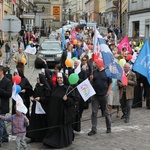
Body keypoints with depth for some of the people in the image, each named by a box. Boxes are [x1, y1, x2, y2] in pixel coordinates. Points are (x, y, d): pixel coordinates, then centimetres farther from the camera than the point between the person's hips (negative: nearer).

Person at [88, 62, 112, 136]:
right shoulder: (94, 72, 7)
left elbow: (110, 83, -3)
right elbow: (92, 83, 13)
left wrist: (108, 92, -11)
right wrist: (91, 79, -8)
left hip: (103, 95, -3)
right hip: (95, 95, 3)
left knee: (106, 112, 10)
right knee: (94, 112, 1)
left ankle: (109, 128, 24)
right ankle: (93, 129, 5)